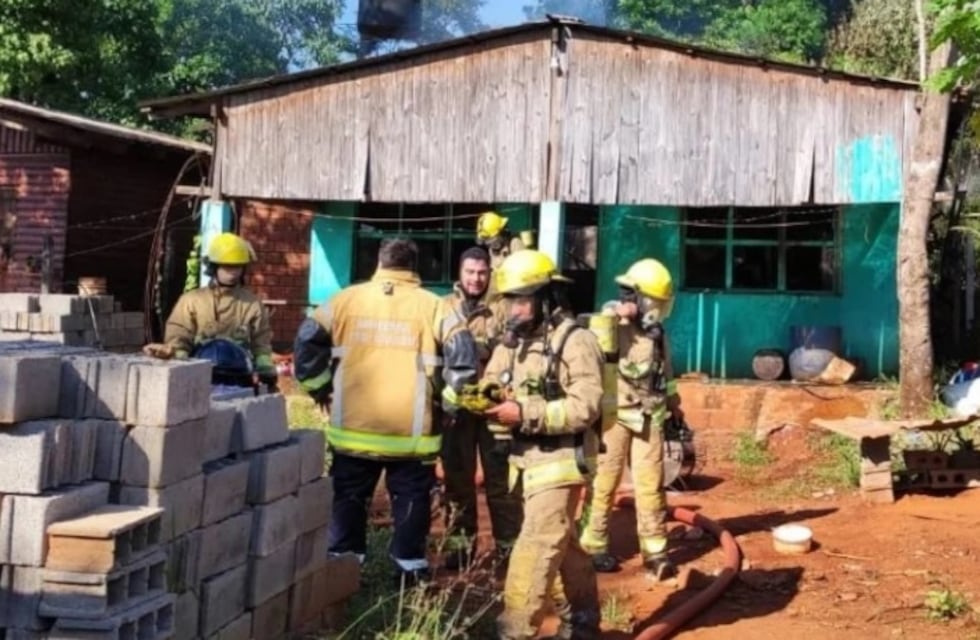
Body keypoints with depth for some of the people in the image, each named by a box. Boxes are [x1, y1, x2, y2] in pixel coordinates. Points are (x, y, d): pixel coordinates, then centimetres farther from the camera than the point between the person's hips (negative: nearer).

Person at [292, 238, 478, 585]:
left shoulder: (346, 299, 4)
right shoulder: (433, 306, 0)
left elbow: (307, 340, 0)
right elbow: (463, 352, -9)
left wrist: (320, 389, 10)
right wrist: (448, 401, 1)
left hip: (353, 427, 1)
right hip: (412, 432, -1)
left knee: (348, 500, 15)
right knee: (411, 501, 13)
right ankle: (410, 572, 18)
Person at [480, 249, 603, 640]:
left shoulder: (576, 342, -13)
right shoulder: (511, 342, 12)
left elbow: (586, 407, -21)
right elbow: (491, 385, 11)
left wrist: (525, 413, -26)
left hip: (560, 461, -8)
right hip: (527, 460, 8)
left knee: (536, 548, -9)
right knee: (562, 544, 18)